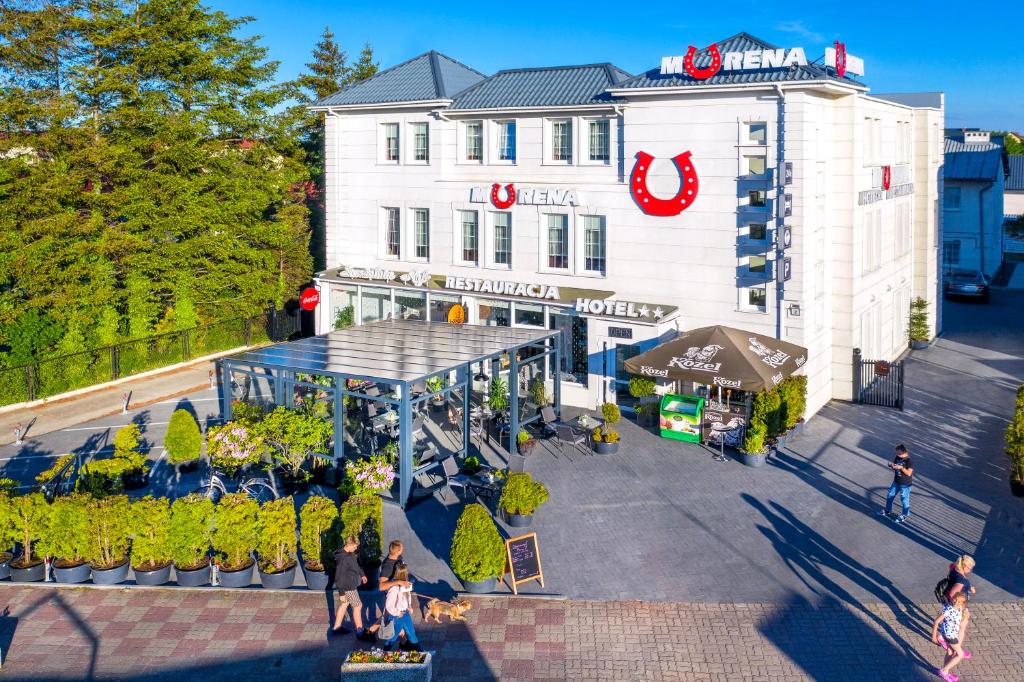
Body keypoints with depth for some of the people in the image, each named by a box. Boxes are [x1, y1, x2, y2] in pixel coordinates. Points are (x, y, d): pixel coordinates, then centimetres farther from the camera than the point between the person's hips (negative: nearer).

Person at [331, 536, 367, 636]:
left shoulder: (350, 553, -3)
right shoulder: (342, 558, -30)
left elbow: (355, 564, 17)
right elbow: (339, 577, -26)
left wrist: (361, 574, 29)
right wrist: (341, 593, -22)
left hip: (351, 584, 9)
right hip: (347, 587, -9)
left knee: (344, 604, 21)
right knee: (357, 606, 1)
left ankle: (336, 627, 35)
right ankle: (359, 631, 12)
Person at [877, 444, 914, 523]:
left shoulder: (909, 461, -25)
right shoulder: (898, 457, -4)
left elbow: (909, 473, -28)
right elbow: (894, 464, 8)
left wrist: (901, 468, -39)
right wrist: (891, 465, -14)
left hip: (905, 484, -7)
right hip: (896, 482, 7)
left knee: (904, 499, 9)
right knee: (890, 496, 18)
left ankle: (905, 515, 29)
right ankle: (888, 511, 38)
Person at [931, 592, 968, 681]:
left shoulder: (959, 608, -8)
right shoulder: (948, 610, -32)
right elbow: (936, 621, -25)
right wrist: (934, 636, -18)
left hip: (953, 633, 8)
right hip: (950, 635, -8)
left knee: (950, 652, 23)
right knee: (960, 655, 6)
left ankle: (945, 672, 41)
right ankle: (943, 671, 16)